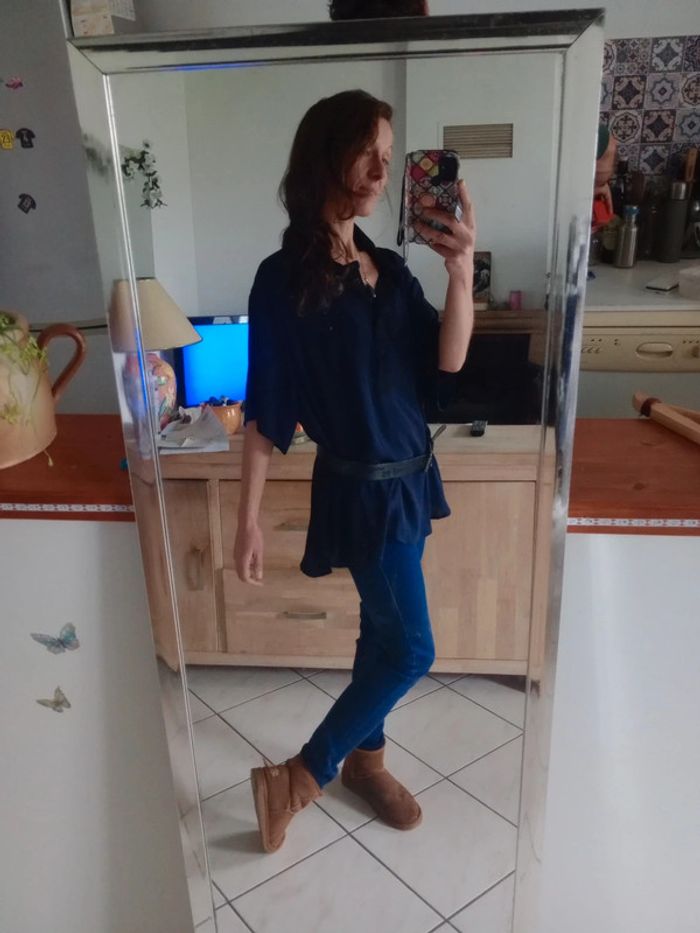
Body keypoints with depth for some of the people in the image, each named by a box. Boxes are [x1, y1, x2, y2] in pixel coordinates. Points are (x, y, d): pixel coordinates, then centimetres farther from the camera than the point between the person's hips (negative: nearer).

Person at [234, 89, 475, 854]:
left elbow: (446, 365, -3)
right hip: (360, 487, -7)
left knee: (384, 631, 18)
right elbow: (264, 411, -14)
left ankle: (364, 757, 40)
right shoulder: (286, 279, -14)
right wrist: (248, 519, -13)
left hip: (409, 475, 7)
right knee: (410, 650, -3)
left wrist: (461, 273, -17)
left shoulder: (388, 267, 6)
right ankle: (300, 776, 15)